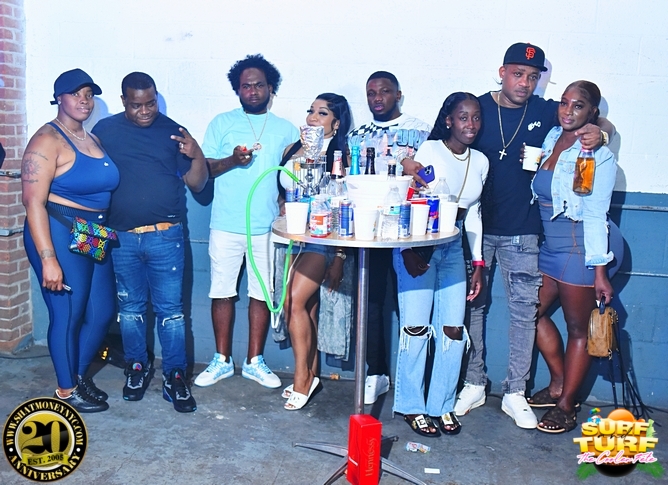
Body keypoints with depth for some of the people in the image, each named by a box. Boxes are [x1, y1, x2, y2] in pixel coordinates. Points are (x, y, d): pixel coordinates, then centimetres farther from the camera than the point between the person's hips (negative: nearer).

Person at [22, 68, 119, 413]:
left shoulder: (92, 139, 12)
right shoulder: (47, 140, -12)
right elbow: (33, 202, -18)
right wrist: (48, 259, -22)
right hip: (60, 235, -8)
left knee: (102, 313, 14)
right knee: (68, 315, 3)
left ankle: (79, 374, 36)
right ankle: (66, 390, 22)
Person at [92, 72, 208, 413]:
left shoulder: (173, 132, 2)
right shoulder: (105, 130, 3)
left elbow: (196, 184, 2)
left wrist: (197, 156, -17)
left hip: (165, 237, -1)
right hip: (121, 238, 1)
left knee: (170, 309, 2)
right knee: (130, 307, 14)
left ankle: (175, 375, 13)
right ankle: (137, 366, 31)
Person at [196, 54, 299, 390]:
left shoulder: (286, 130, 12)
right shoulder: (222, 123, 8)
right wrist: (232, 160, -15)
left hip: (267, 226, 1)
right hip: (226, 224, -1)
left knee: (262, 293, 5)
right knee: (222, 291, 3)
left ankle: (254, 362, 18)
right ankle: (222, 360, 18)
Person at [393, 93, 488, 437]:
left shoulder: (480, 161, 10)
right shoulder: (428, 150, -7)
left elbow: (473, 215, 16)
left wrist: (478, 262, 12)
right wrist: (409, 250, -16)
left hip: (453, 250, 5)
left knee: (453, 329, 3)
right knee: (416, 327, -6)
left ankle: (442, 405, 18)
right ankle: (411, 406, 10)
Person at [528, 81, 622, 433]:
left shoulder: (599, 156, -13)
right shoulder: (550, 139, 5)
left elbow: (595, 215, -14)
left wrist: (600, 271, -15)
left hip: (583, 246, -7)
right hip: (551, 244, 7)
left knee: (578, 327, 5)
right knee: (535, 311, 13)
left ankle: (566, 405, 19)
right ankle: (558, 384, 32)